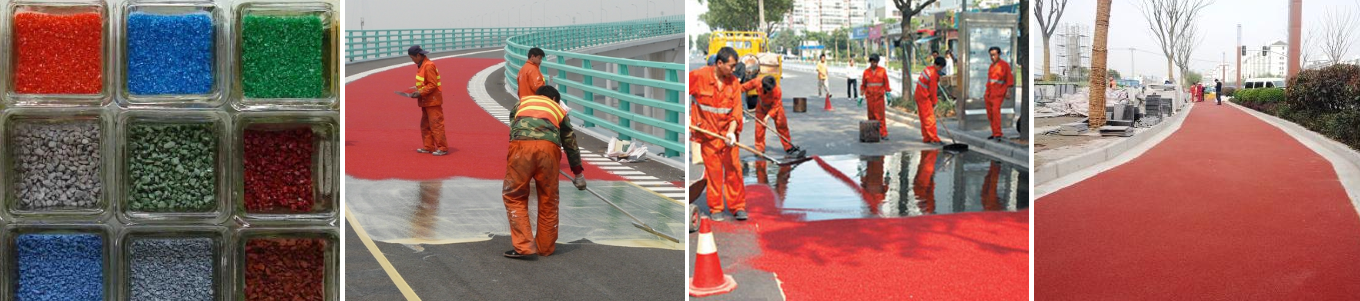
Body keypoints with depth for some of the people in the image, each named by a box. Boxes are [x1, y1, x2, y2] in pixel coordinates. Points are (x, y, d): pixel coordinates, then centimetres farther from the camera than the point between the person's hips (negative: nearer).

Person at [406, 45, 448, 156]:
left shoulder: (429, 66, -18)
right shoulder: (421, 66, 13)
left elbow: (432, 85, -22)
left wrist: (420, 93, -23)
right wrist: (417, 90, 8)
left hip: (433, 101, -10)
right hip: (426, 101, 10)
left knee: (436, 125, -7)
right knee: (425, 125, 14)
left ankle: (442, 148, -3)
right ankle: (428, 147, 19)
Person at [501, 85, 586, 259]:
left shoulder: (521, 103, 36)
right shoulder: (558, 109, 35)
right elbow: (570, 142, 39)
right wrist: (578, 173, 47)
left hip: (521, 145, -1)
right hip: (549, 147, 1)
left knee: (515, 196, 10)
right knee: (548, 199, 15)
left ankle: (524, 246, 1)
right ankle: (546, 247, 24)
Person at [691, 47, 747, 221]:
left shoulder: (734, 82, -1)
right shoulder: (699, 76, -11)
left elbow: (736, 110, -3)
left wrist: (731, 131, -17)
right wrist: (688, 116, -5)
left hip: (727, 132, 2)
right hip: (708, 132, -2)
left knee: (734, 168, 1)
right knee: (713, 170, 1)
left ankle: (738, 206, 11)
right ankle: (715, 209, 12)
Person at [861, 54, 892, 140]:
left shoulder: (882, 71, 2)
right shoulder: (866, 72, 6)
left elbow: (886, 84, 3)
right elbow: (863, 85, 12)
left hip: (879, 97, -2)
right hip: (870, 97, 2)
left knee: (881, 115, -6)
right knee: (871, 116, 4)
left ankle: (883, 133, -6)